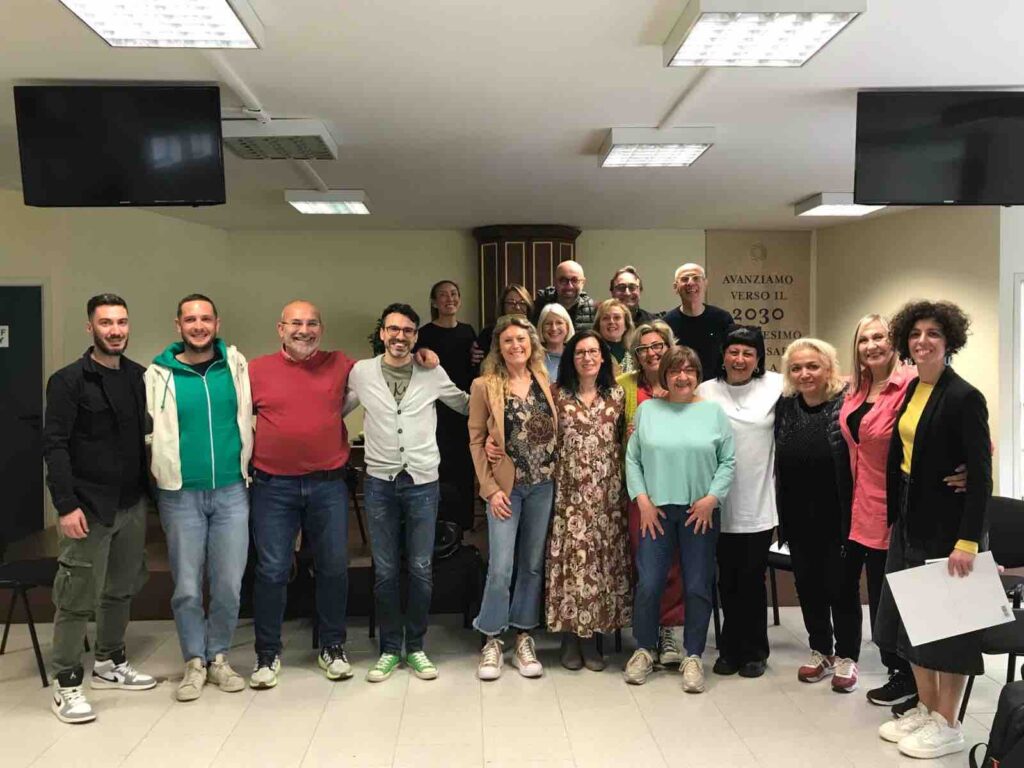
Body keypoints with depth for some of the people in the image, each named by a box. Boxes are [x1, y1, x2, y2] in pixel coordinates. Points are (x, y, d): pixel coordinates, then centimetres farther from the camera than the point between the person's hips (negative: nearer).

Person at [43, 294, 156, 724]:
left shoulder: (138, 376, 8)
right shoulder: (69, 381, -7)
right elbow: (55, 446, -11)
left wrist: (148, 489, 7)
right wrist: (67, 505, -17)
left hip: (132, 504, 6)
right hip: (89, 507, -5)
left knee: (121, 589, 15)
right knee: (78, 596, 0)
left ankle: (110, 663, 32)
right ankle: (66, 684, 13)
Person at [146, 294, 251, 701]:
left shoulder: (236, 365, 3)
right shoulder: (159, 374, -3)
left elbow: (249, 416, 8)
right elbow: (148, 430, 0)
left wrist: (246, 465, 6)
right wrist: (161, 470, -2)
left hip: (231, 491, 1)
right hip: (181, 494, -1)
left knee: (228, 584, 5)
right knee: (186, 587, 5)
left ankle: (218, 657, 25)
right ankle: (194, 661, 23)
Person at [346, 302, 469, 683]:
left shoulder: (433, 373, 1)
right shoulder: (361, 372, 2)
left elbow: (467, 405, 14)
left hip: (422, 481, 0)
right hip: (379, 481, 0)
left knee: (421, 569, 5)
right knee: (385, 571, 6)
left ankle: (416, 647, 20)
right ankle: (389, 649, 20)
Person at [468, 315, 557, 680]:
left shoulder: (545, 382, 6)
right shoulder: (484, 386, -4)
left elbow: (555, 429, 12)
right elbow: (476, 440, -3)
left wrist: (556, 473, 1)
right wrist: (491, 487, -9)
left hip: (542, 484, 3)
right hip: (505, 486, -3)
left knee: (533, 565, 9)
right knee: (500, 567, -6)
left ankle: (523, 639, 22)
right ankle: (491, 642, 11)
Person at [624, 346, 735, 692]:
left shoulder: (713, 411, 3)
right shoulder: (646, 410, 5)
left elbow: (728, 461, 1)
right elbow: (632, 459, 4)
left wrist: (712, 498, -8)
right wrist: (642, 499, -5)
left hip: (701, 512, 0)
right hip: (656, 510, 0)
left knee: (698, 586, 5)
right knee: (648, 584, 0)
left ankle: (693, 657, 20)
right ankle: (644, 650, 20)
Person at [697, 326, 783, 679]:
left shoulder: (776, 387, 0)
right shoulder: (706, 391, 1)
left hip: (759, 504, -1)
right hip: (721, 504, 1)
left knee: (752, 579, 7)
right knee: (727, 580, 11)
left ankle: (753, 651, 24)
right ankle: (730, 649, 27)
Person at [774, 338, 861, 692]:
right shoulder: (785, 407, 3)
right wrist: (782, 517, 8)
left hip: (839, 519, -5)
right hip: (799, 520, 5)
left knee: (842, 588, 8)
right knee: (808, 587, 14)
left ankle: (846, 657, 23)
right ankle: (821, 652, 31)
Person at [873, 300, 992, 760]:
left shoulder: (963, 398, -16)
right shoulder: (912, 390, 7)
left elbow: (981, 475, -19)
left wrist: (968, 540, -23)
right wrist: (894, 516, 12)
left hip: (948, 523, -8)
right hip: (911, 520, 8)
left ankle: (947, 725, 18)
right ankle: (925, 708, 30)